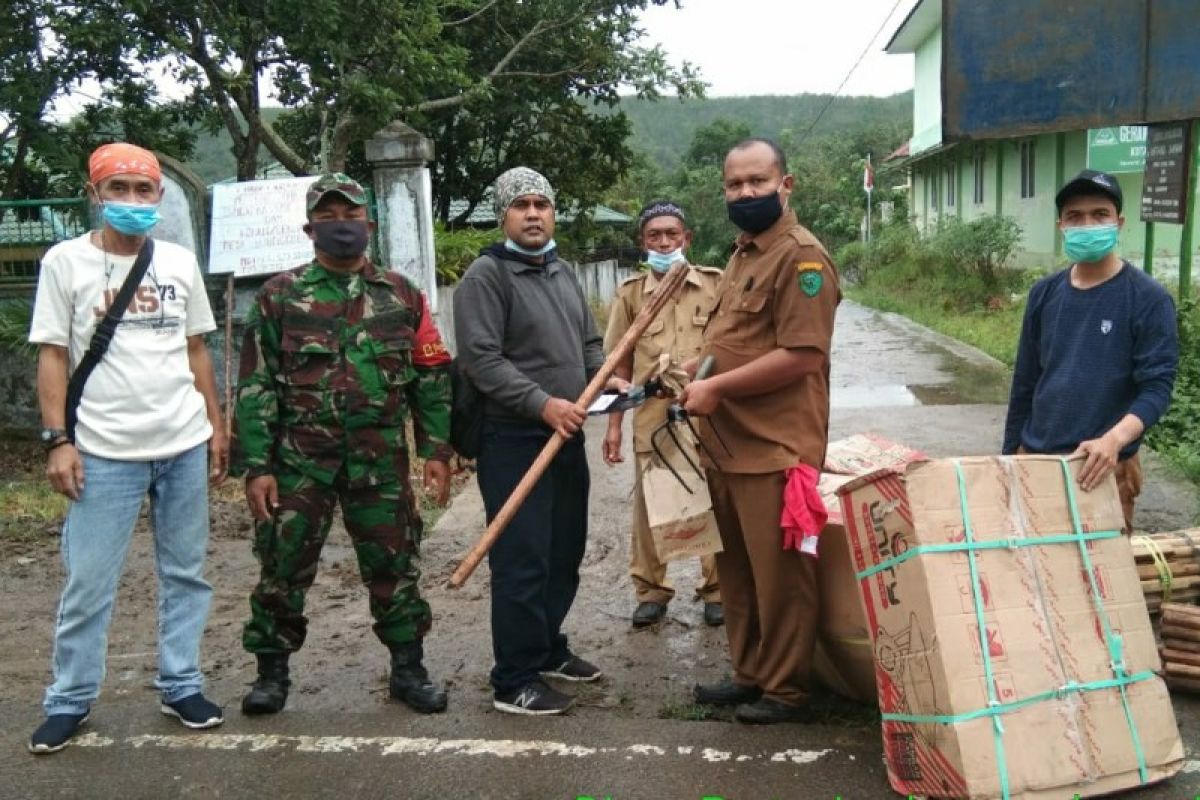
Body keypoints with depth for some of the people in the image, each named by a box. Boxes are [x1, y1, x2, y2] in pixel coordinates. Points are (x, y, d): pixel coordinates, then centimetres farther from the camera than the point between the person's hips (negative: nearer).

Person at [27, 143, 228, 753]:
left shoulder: (180, 262, 8)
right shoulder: (66, 261, -1)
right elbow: (52, 357, -2)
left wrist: (215, 425, 11)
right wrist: (58, 440, -8)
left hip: (185, 446, 3)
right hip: (104, 452, -3)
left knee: (184, 575, 10)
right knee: (88, 581, 3)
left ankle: (180, 686, 23)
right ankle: (69, 701, 19)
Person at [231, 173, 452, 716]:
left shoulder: (400, 295, 7)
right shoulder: (280, 296, 1)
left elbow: (432, 378, 8)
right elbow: (255, 386, -1)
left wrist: (437, 450, 1)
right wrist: (255, 466, -7)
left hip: (380, 462, 1)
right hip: (299, 461, -1)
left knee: (394, 566, 8)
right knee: (284, 568, 6)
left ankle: (408, 669, 23)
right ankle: (272, 672, 25)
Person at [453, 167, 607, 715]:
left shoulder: (562, 273, 16)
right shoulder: (486, 275, -10)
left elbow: (588, 342, 23)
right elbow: (480, 358, -19)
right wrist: (543, 403, -24)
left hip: (566, 437, 8)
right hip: (515, 441, -8)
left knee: (564, 556, 16)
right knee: (522, 563, -6)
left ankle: (548, 650, 33)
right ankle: (514, 682, 5)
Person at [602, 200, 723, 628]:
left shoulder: (716, 284, 0)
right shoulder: (630, 292, 3)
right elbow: (620, 364, 7)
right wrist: (614, 424, 5)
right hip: (651, 418, 1)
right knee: (648, 507, 10)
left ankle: (716, 589, 25)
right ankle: (651, 591, 27)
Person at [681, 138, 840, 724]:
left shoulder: (801, 256, -13)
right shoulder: (742, 254, 17)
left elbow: (801, 354, -22)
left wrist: (716, 387, -18)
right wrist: (698, 370, 11)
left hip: (775, 447, -10)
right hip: (727, 444, 10)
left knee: (780, 574, 2)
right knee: (737, 569, 17)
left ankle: (786, 691, 16)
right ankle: (750, 675, 31)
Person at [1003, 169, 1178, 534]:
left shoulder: (1148, 298, -8)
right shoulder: (1044, 293, 5)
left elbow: (1157, 386, -12)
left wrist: (1114, 440, -29)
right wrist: (1010, 451, 11)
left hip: (1104, 466, -4)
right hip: (1035, 457, 4)